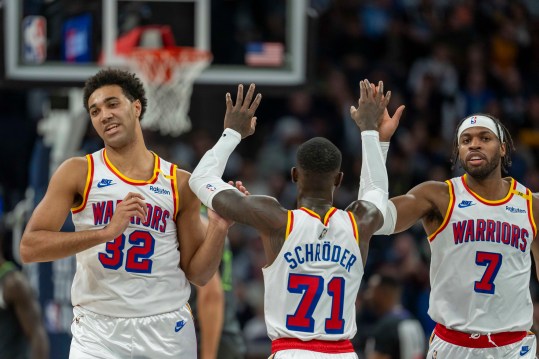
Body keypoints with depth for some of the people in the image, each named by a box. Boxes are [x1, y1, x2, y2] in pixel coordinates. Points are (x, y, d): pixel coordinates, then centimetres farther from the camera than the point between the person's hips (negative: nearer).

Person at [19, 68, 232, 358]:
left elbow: (197, 274, 10)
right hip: (98, 331, -2)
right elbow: (29, 248, -10)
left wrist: (218, 227, -9)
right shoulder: (78, 173, 0)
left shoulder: (180, 183, 6)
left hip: (167, 331, 2)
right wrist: (106, 232, -19)